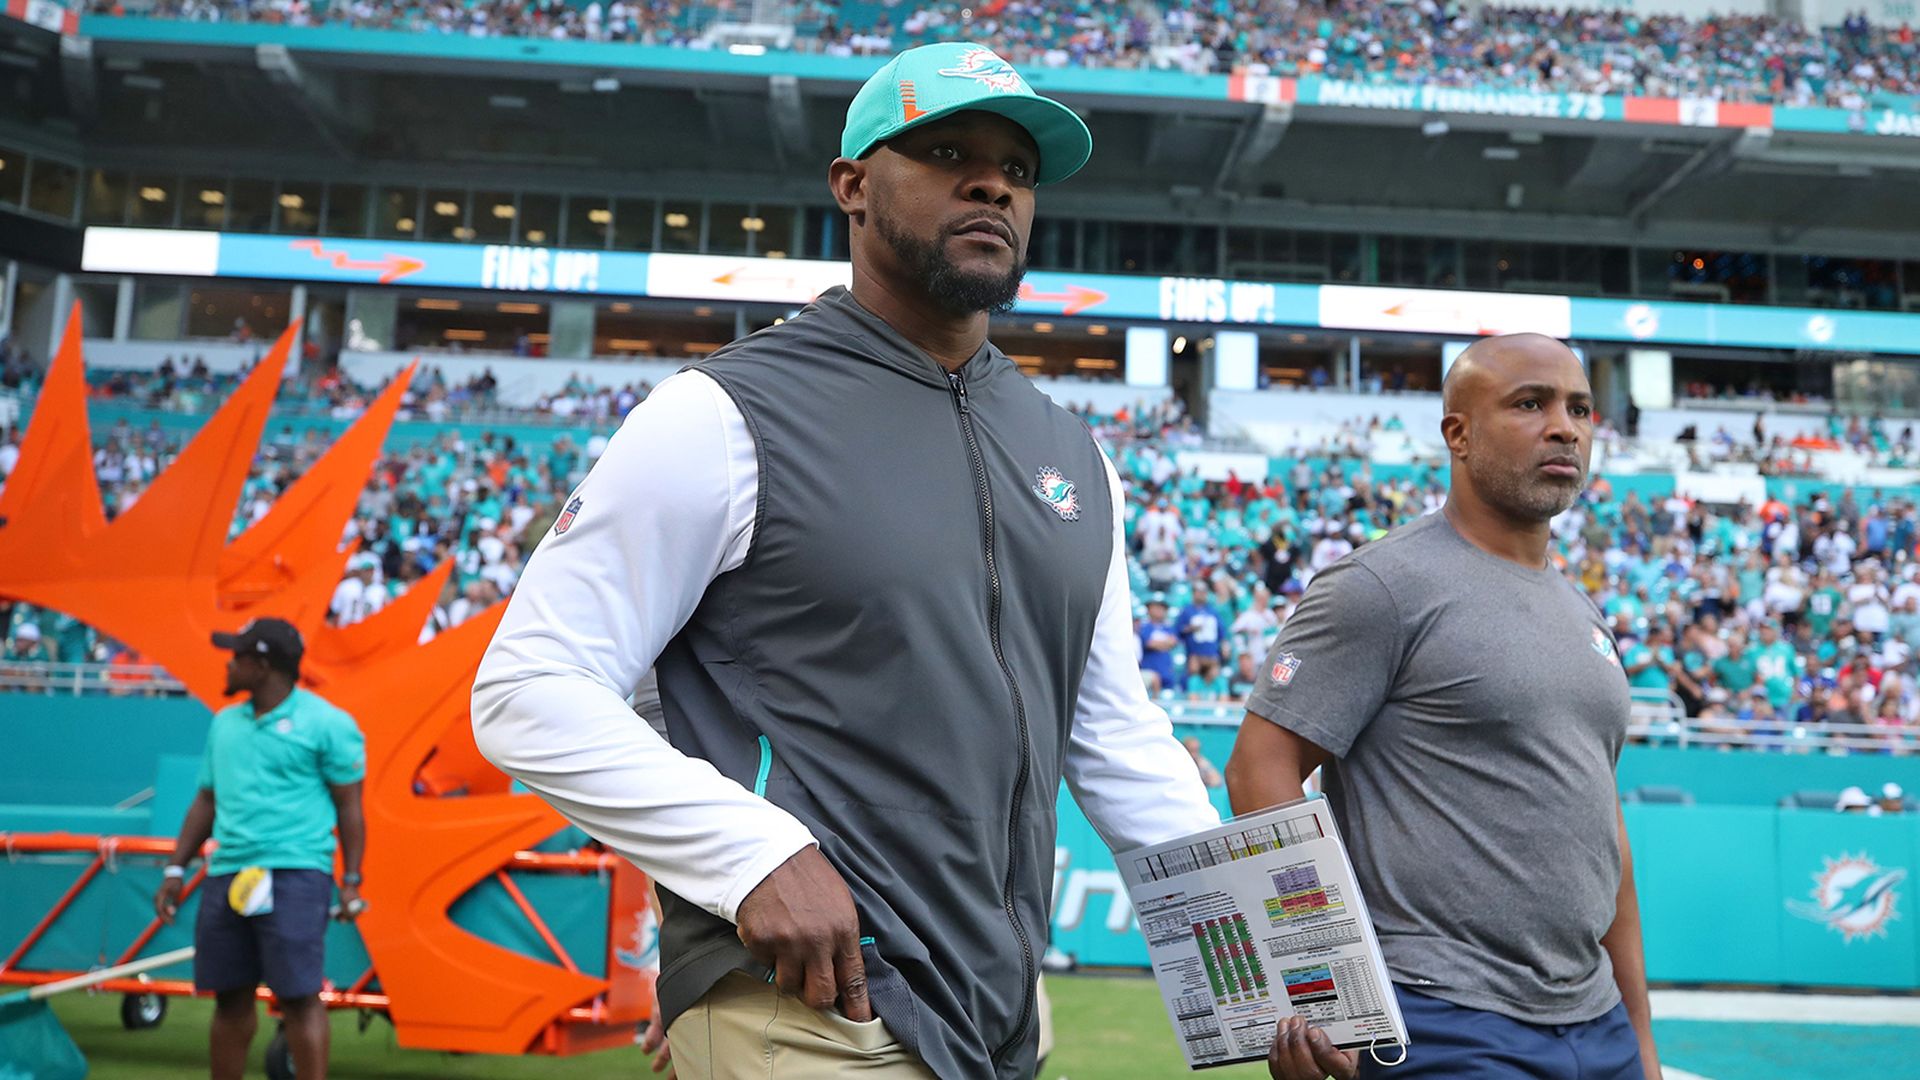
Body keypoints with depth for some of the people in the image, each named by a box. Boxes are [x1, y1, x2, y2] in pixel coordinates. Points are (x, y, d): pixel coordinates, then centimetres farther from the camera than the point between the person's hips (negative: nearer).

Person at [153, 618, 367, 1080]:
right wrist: (175, 870, 17)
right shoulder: (225, 723, 17)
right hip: (227, 874, 6)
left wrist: (350, 881, -8)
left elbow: (349, 806, -3)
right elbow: (206, 802, 22)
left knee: (298, 995, -9)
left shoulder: (326, 723, -2)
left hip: (294, 873, -6)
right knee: (230, 997, 11)